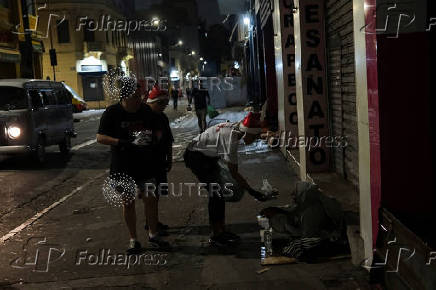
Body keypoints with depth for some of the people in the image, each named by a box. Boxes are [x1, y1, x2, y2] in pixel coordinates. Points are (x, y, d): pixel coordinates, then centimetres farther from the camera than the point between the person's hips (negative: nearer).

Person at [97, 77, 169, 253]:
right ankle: (133, 240, 20)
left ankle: (153, 235, 22)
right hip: (122, 168, -3)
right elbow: (100, 138, -13)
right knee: (128, 203, 7)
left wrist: (155, 138, -8)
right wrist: (122, 142, -25)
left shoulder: (146, 111, 2)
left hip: (145, 165, 3)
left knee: (151, 199, 5)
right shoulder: (112, 113, -9)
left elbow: (158, 131, 15)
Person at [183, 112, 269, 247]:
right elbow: (234, 173, -29)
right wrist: (251, 191, -25)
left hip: (207, 156, 10)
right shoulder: (231, 138, -30)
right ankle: (216, 236, -2)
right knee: (216, 194, -10)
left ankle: (221, 230, 17)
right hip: (196, 157, -10)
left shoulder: (234, 128, -4)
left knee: (219, 193, 9)